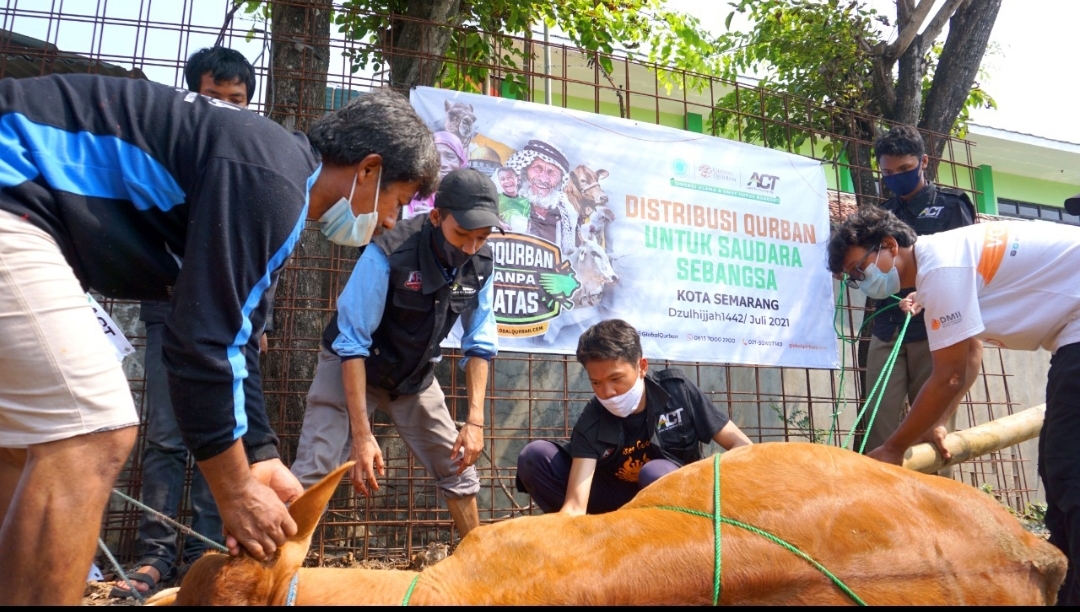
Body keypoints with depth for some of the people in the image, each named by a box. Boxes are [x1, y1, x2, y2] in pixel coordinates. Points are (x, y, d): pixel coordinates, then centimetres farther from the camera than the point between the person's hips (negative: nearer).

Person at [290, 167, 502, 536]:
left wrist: (475, 420, -13)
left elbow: (479, 344, -6)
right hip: (352, 367, -5)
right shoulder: (388, 255, -31)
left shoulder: (481, 263, -15)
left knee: (458, 466, 9)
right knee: (311, 475, -17)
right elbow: (351, 344, -27)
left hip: (415, 375, 5)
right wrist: (361, 435, -30)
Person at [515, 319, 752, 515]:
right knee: (535, 456, -19)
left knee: (656, 472, -37)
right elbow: (575, 505, -31)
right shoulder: (591, 423, -21)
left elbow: (741, 445, -14)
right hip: (620, 503, 1)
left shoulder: (677, 390, -19)